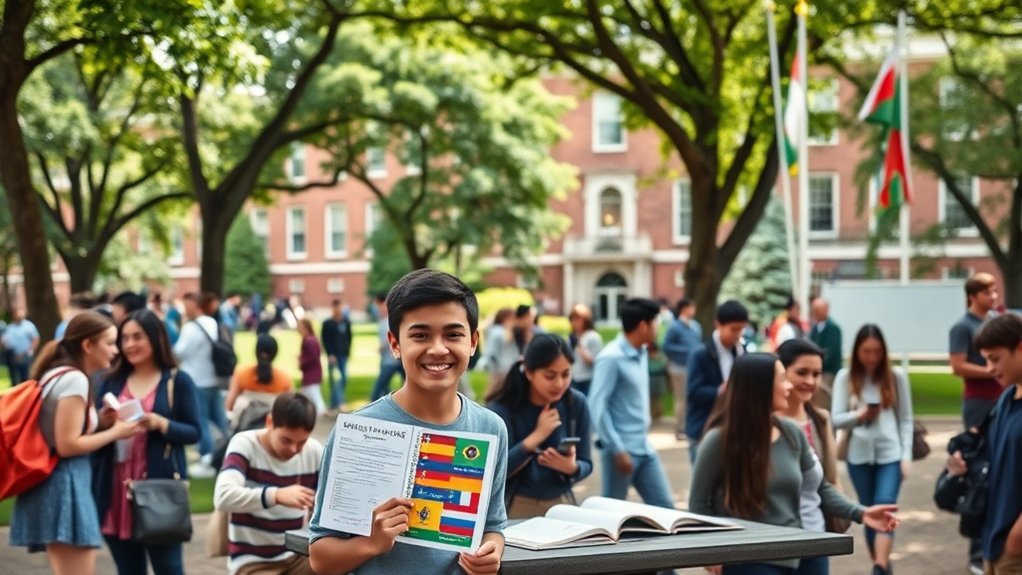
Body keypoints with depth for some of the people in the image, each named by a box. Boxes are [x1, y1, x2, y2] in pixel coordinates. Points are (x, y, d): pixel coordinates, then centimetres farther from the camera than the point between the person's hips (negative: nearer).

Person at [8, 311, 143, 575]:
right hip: (65, 485, -10)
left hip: (55, 483, 10)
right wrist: (115, 432, -7)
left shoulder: (57, 374, 16)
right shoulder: (74, 379, -13)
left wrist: (101, 420, 11)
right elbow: (67, 445, -18)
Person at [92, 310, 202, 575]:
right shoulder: (111, 382, 11)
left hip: (160, 486, -4)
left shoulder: (178, 380, 0)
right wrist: (102, 422, -8)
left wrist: (161, 424, -18)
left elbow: (194, 432, -2)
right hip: (117, 488, 4)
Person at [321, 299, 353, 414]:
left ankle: (334, 404, 14)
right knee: (335, 380, -11)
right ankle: (339, 403, -18)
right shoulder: (327, 323, -2)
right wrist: (330, 354, -13)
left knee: (343, 379, 2)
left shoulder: (346, 322, 9)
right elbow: (325, 340, -5)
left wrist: (348, 350, 5)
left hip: (343, 355, 4)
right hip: (333, 356, -4)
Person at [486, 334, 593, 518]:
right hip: (515, 506, -3)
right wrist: (537, 436, -27)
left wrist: (571, 468, -23)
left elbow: (586, 464, 0)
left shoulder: (576, 403, -6)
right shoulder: (502, 408, -15)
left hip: (561, 503, 3)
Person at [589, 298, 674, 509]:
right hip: (622, 450, -8)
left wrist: (643, 439, 16)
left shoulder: (642, 353, 10)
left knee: (664, 506, 7)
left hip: (645, 448, 8)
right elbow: (597, 407, -19)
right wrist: (617, 449, -20)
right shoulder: (611, 358, -15)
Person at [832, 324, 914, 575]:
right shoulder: (845, 377, 1)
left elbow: (906, 420, 4)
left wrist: (906, 456, -3)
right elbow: (836, 419, -1)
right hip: (859, 455, 2)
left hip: (890, 454, -2)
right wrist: (858, 415, -20)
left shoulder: (896, 376, 2)